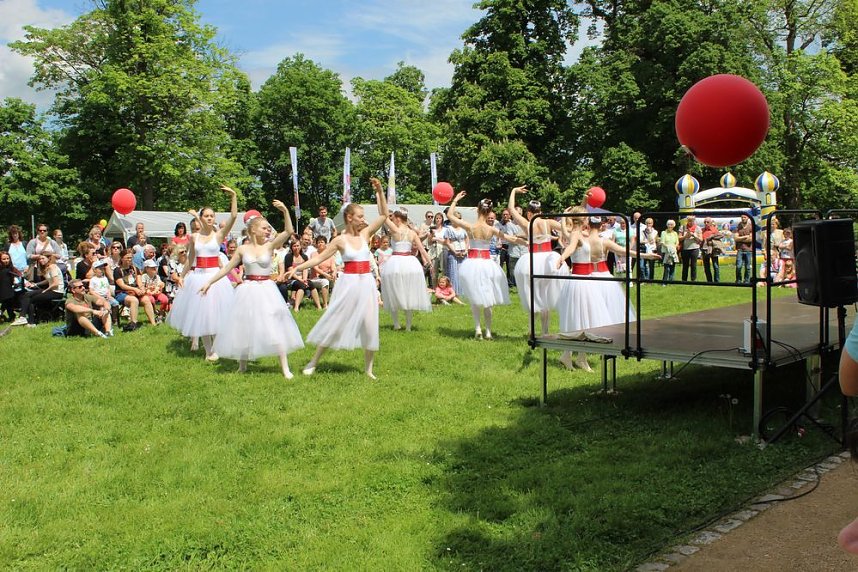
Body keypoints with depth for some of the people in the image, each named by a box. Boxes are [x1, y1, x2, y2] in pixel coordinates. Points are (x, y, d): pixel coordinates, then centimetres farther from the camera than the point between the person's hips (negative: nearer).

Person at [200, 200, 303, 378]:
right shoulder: (242, 249, 2)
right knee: (244, 327, 10)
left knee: (275, 327, -6)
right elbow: (227, 268, 10)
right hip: (248, 290, 2)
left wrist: (285, 211, -26)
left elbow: (288, 231, -15)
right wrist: (209, 283, 9)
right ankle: (242, 365, 29)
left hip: (267, 289, -2)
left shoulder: (270, 246, -3)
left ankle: (285, 368, -3)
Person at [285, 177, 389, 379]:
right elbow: (319, 258, -1)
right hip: (348, 283, -3)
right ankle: (313, 362, 14)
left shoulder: (365, 234, 4)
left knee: (370, 326, 2)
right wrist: (297, 268, -8)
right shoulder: (340, 240, -4)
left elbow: (384, 214, 1)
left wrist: (379, 191, -8)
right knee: (334, 323, 2)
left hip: (366, 283, 3)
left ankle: (368, 368, 15)